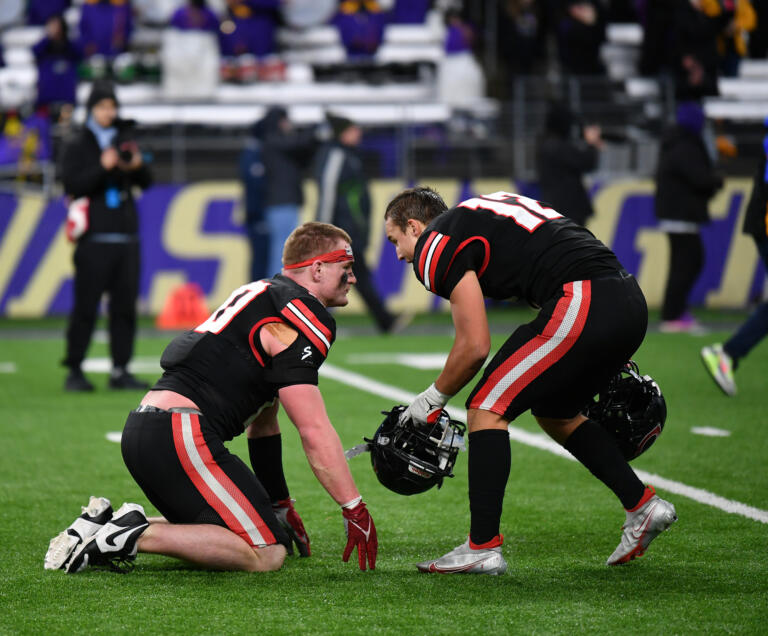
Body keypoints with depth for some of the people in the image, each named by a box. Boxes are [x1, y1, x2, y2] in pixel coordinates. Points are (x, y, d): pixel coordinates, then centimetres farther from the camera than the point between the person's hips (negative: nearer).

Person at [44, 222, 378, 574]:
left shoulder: (263, 295, 24)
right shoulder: (299, 321, -7)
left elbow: (262, 422, 30)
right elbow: (315, 433, -12)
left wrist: (280, 506, 33)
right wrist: (355, 509, -7)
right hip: (181, 437, -10)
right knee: (266, 554, -9)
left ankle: (104, 527, 10)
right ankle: (138, 535, -14)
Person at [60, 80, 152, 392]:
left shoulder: (125, 140, 16)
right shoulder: (76, 147, 3)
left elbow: (146, 183, 13)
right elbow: (72, 185, -10)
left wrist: (138, 166, -8)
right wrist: (102, 168, -21)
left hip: (127, 237, 4)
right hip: (94, 240, -4)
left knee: (125, 305, 3)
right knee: (85, 307, -6)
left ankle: (120, 371, 8)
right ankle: (74, 371, -1)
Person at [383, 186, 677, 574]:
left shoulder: (437, 244, 1)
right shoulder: (481, 213, 28)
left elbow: (475, 345, -4)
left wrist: (434, 398, 13)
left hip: (583, 306, -9)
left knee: (486, 409, -1)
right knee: (554, 413, 27)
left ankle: (483, 548, -2)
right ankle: (642, 505, 24)